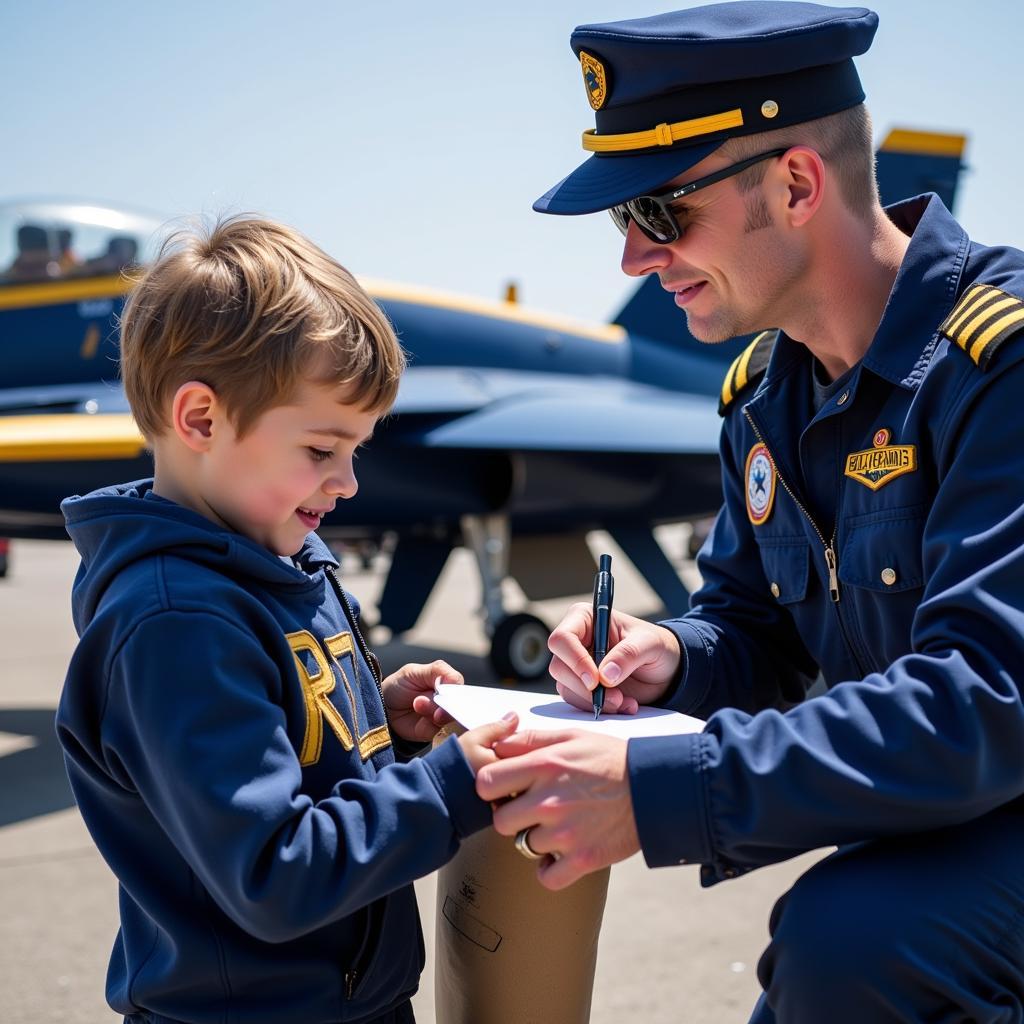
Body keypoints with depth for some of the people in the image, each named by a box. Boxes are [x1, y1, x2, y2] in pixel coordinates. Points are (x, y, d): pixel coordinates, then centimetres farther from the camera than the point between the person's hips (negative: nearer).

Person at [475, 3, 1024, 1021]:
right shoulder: (765, 396, 4)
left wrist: (659, 789, -35)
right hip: (928, 820, 8)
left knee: (842, 938, -30)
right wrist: (672, 657, -11)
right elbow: (756, 627, 14)